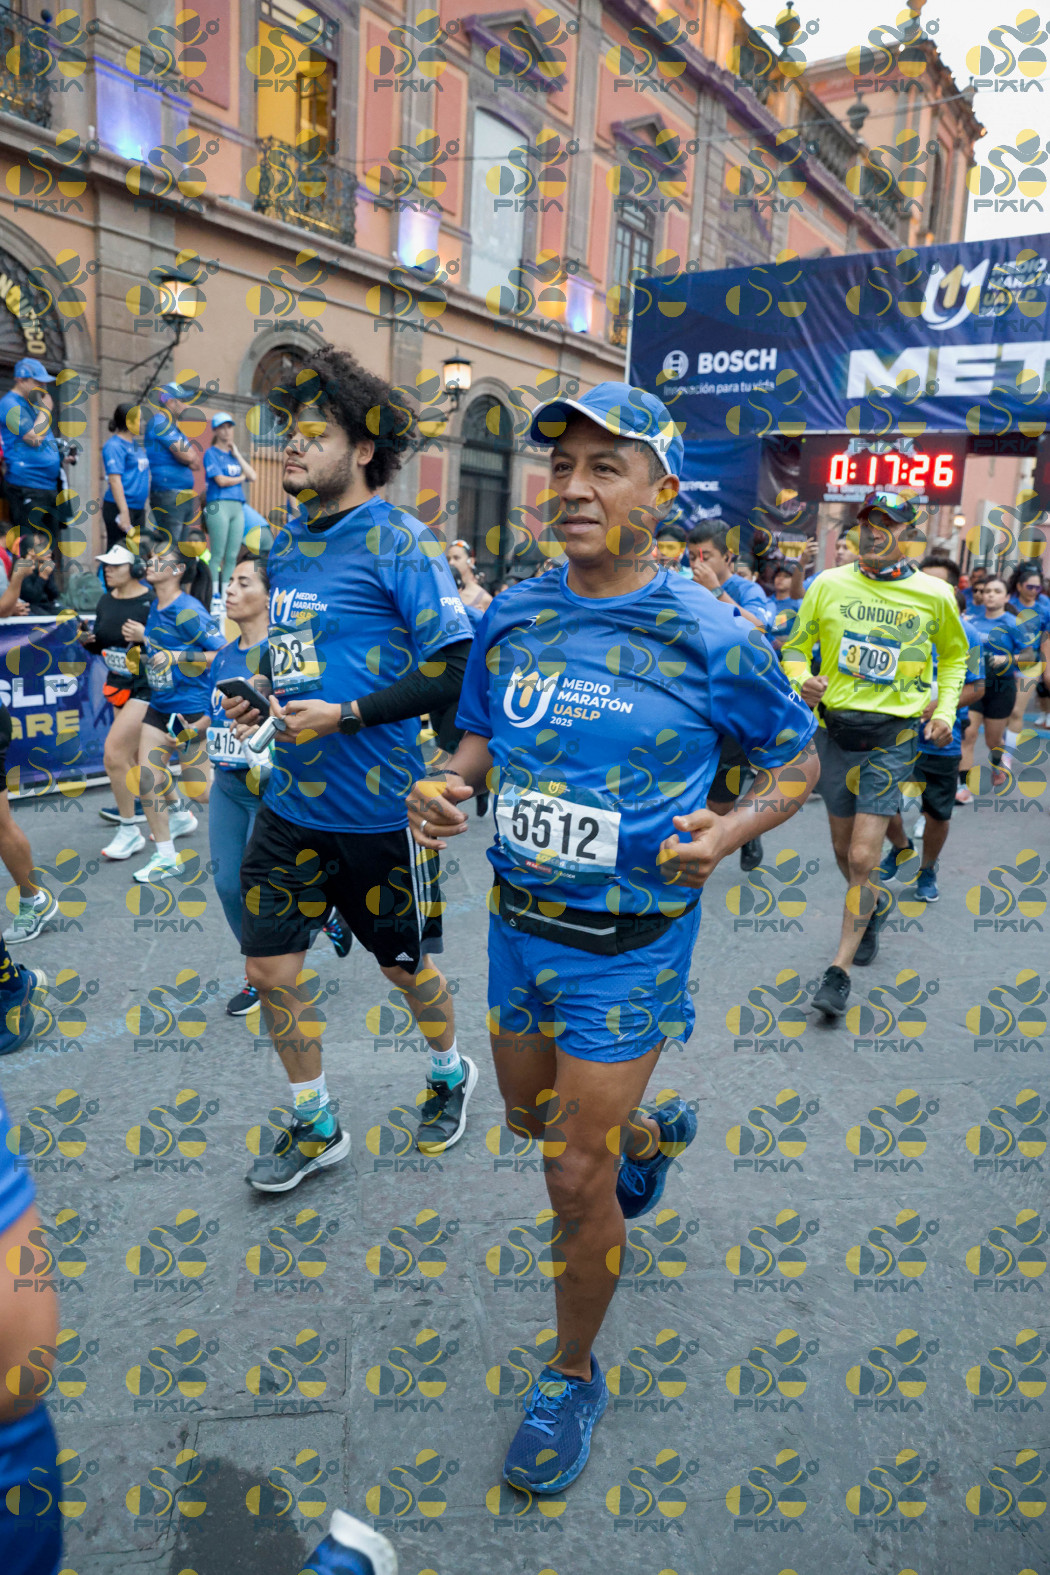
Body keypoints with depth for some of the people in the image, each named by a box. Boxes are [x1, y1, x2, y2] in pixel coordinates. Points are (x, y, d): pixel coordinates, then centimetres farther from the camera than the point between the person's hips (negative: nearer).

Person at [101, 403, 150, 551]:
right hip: (120, 507, -9)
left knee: (138, 552, 9)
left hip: (138, 508, 9)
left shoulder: (135, 444, 15)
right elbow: (114, 480, -18)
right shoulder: (114, 445, -10)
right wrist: (124, 512, -24)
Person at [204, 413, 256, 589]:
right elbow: (221, 481, -10)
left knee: (232, 556, 5)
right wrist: (241, 478, 5)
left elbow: (252, 476, 7)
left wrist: (237, 454, 5)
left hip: (237, 506, 6)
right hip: (218, 506, -6)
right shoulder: (211, 453, 1)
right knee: (217, 555, -7)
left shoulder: (235, 454, 20)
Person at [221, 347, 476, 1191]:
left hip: (378, 809, -6)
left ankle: (450, 1072, 45)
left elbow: (460, 669, -19)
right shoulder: (286, 543, 9)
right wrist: (262, 697, 4)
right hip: (291, 802, 7)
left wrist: (346, 715, -23)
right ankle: (315, 1127, 30)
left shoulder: (400, 542, -13)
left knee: (407, 966, 13)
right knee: (269, 968, 8)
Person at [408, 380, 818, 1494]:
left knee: (576, 1180, 1)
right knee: (530, 1116, 25)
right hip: (517, 925, 6)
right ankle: (651, 1129, 59)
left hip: (626, 948, -5)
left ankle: (572, 1378, 30)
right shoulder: (511, 618, -2)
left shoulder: (710, 637, -15)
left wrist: (730, 830, -22)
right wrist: (446, 786, -11)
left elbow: (796, 757, -3)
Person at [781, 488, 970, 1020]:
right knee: (843, 850, 15)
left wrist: (946, 709, 4)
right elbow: (796, 647, 6)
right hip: (834, 729, 3)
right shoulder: (828, 584, -1)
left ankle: (839, 969, 4)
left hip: (894, 736, -2)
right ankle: (876, 904, 49)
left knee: (861, 857, -9)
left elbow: (954, 654, 16)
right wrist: (802, 680, -15)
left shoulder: (936, 595, -1)